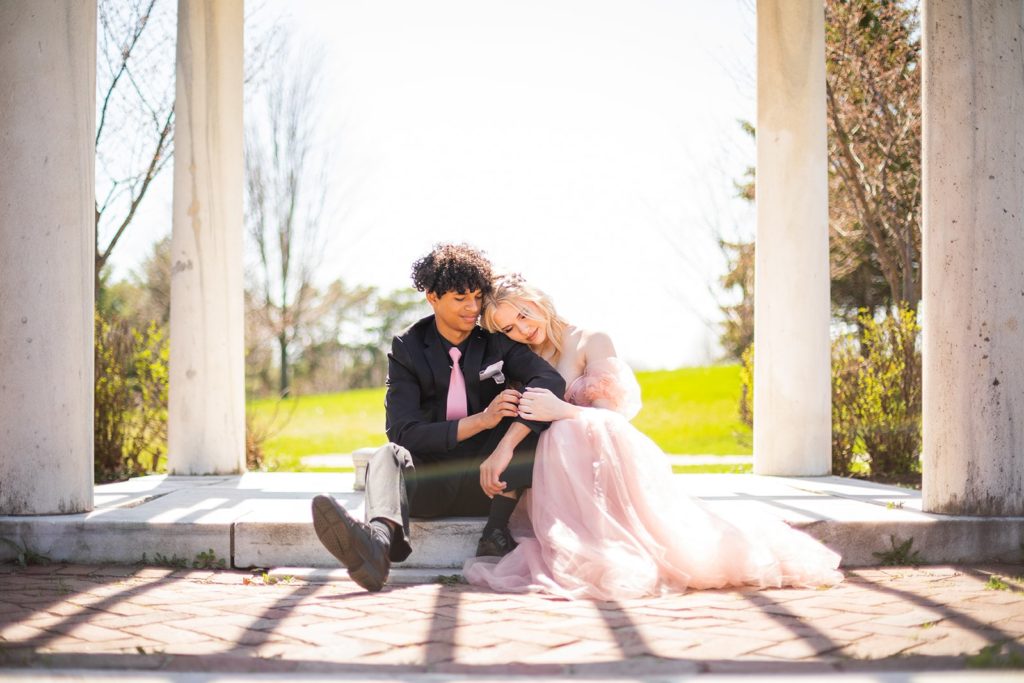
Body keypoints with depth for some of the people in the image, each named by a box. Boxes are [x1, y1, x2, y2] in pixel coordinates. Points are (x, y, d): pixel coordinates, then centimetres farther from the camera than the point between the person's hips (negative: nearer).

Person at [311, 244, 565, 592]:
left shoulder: (495, 341, 1)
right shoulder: (407, 350, 1)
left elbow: (551, 381, -18)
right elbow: (403, 433, -11)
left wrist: (504, 448, -34)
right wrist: (481, 420, -24)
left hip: (483, 481, 1)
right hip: (429, 481, -1)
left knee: (528, 425, -24)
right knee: (389, 455, -33)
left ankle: (496, 534, -34)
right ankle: (380, 539, -67)